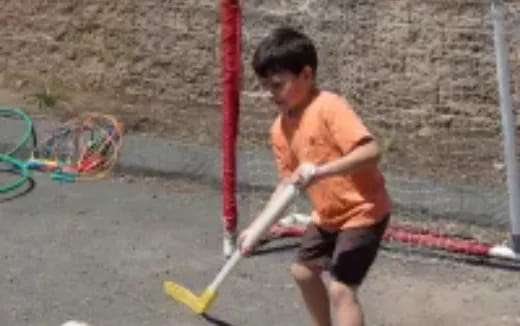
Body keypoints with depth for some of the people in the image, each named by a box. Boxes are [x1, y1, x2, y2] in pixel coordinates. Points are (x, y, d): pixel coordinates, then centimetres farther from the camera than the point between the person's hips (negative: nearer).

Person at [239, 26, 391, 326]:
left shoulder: (330, 107, -25)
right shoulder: (281, 128, 0)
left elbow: (371, 151, -35)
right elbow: (288, 182, 7)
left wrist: (321, 170, -45)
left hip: (363, 211, -9)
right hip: (328, 216, 9)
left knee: (341, 289, -16)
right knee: (304, 271, 22)